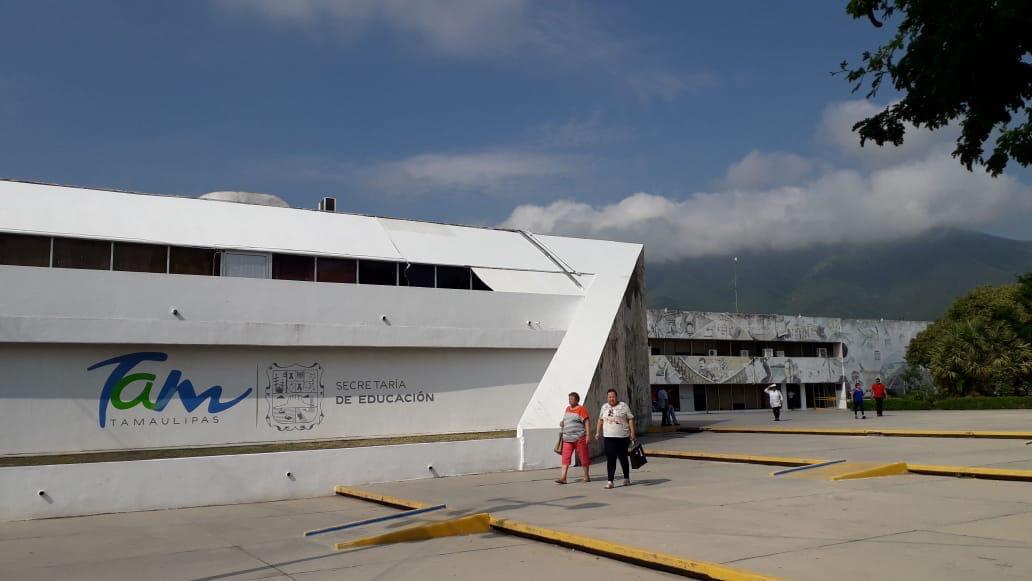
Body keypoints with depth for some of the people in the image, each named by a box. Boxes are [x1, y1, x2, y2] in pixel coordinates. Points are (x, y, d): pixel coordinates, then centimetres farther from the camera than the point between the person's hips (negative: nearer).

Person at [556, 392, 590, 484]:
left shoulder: (581, 409, -7)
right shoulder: (568, 408, 15)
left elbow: (587, 422, -10)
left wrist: (588, 435, -16)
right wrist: (562, 423, 7)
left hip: (579, 438, -6)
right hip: (567, 438, 6)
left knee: (583, 457, 4)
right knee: (565, 457, -3)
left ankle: (587, 476, 18)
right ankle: (563, 477, -8)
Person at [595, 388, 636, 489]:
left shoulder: (623, 406, -1)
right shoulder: (604, 407, 12)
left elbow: (630, 419, -2)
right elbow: (600, 420, 20)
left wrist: (632, 433, -7)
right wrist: (598, 432, 15)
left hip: (622, 437, -3)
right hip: (609, 438, 3)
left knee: (623, 458, 7)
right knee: (610, 460, -3)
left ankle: (626, 478, 24)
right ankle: (610, 481, -4)